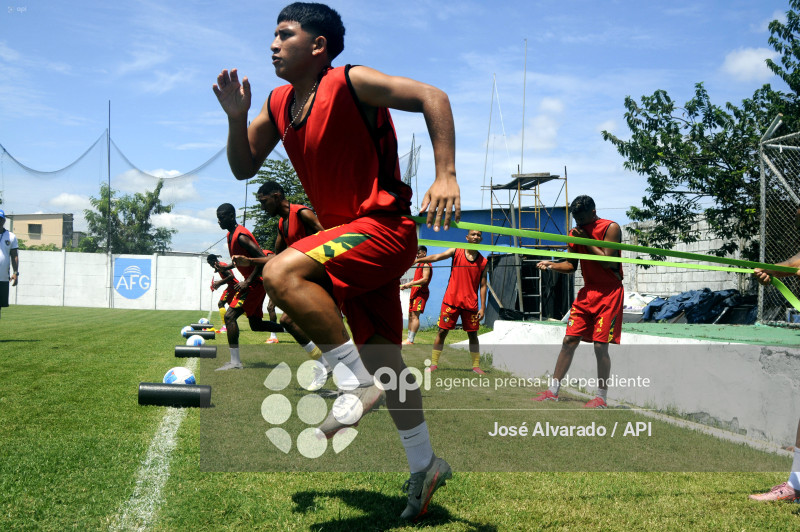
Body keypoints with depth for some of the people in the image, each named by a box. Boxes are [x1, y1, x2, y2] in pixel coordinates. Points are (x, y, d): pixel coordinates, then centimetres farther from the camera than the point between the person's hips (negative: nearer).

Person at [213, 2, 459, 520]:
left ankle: (359, 385, -18)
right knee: (384, 360, 13)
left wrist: (446, 176, -29)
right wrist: (237, 116, -2)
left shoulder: (350, 83, -11)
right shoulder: (279, 105, 11)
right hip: (351, 243, 8)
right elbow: (244, 168, 15)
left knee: (282, 272, -29)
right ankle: (425, 467, 28)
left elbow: (433, 98, -18)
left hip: (385, 228, -8)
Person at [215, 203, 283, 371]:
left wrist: (247, 282, -24)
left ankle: (235, 362, -14)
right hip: (253, 281, 10)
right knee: (256, 324, 15)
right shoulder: (231, 235, 12)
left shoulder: (241, 236, -19)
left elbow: (262, 259, -25)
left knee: (230, 316, -14)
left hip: (256, 282, -10)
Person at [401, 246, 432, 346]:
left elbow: (425, 279, -20)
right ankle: (409, 339, 13)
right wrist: (405, 286, 16)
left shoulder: (426, 264, -9)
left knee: (415, 316, -15)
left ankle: (410, 341, -20)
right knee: (411, 316, 9)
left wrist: (410, 284, -22)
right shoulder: (419, 265, 22)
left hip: (421, 292, -10)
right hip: (414, 292, 10)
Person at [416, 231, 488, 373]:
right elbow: (436, 257, -10)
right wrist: (416, 260, -23)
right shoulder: (456, 251, 3)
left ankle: (476, 366, 16)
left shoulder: (483, 262, 6)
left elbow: (483, 285, 6)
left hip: (470, 303, 1)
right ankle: (434, 364, 7)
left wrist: (483, 307, 0)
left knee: (473, 334, 5)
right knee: (442, 331, -1)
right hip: (451, 300, -1)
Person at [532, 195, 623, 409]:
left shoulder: (611, 228, -11)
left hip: (609, 294, -6)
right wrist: (553, 265, -5)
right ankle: (553, 390, 9)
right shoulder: (575, 232, 7)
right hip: (587, 292, 6)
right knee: (569, 341, 3)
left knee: (600, 345, -8)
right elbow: (571, 265, 13)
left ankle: (601, 397, 3)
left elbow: (607, 261, -19)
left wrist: (586, 240, -17)